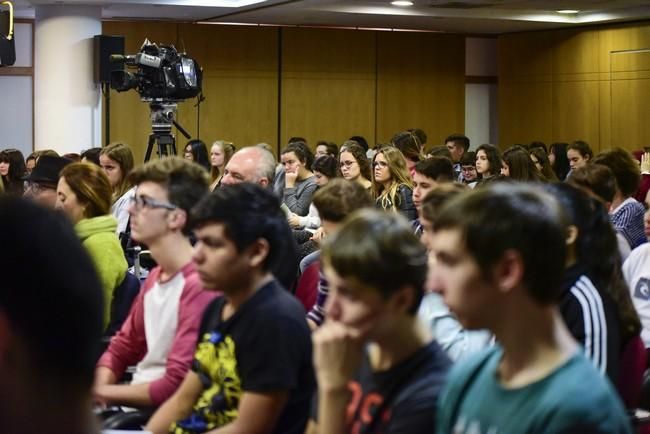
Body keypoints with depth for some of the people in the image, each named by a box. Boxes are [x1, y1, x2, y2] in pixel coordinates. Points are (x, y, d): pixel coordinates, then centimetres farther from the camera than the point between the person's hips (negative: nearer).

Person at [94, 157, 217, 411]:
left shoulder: (199, 285, -19)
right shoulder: (154, 278, 11)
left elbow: (175, 388, -22)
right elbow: (120, 349, 18)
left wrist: (102, 392, -10)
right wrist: (99, 387, -4)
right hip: (134, 406, 8)